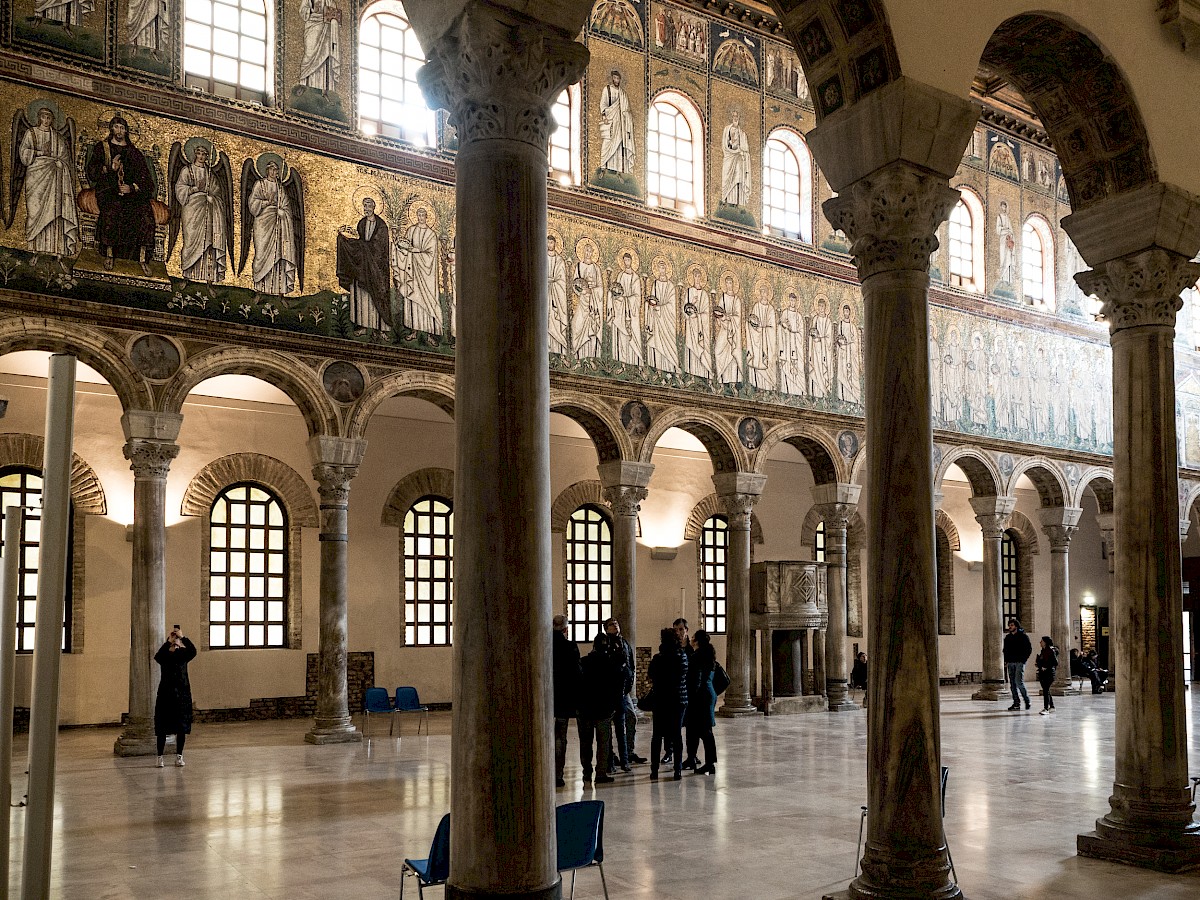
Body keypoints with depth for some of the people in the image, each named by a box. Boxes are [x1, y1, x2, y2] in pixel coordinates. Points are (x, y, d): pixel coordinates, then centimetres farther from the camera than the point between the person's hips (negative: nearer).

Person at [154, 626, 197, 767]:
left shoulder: (183, 654, 3)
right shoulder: (164, 655, 0)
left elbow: (193, 651, -18)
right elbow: (157, 657, -24)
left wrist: (183, 637, -24)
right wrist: (168, 641, -27)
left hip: (182, 693, 2)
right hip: (166, 693, -1)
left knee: (182, 726, 4)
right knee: (163, 726, -2)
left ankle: (179, 756, 13)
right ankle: (160, 757, 5)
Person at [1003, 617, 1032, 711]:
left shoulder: (1023, 636, -2)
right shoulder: (1007, 637, 14)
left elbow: (1029, 649, -2)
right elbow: (1005, 650, 22)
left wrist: (1023, 659, -9)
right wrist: (1006, 661, 9)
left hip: (1019, 662, -6)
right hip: (1010, 663, 6)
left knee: (1019, 682, -14)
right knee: (1012, 683, 3)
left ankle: (1027, 700, 1)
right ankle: (1016, 703, 7)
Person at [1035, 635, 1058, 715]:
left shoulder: (1051, 651, -10)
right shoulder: (1042, 651, 15)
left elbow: (1055, 663, -15)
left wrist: (1046, 667, -16)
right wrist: (1037, 663, 3)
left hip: (1049, 673, -9)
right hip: (1042, 673, 9)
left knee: (1045, 690, -13)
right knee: (1046, 690, 15)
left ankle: (1046, 709, -14)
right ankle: (1051, 706, 27)